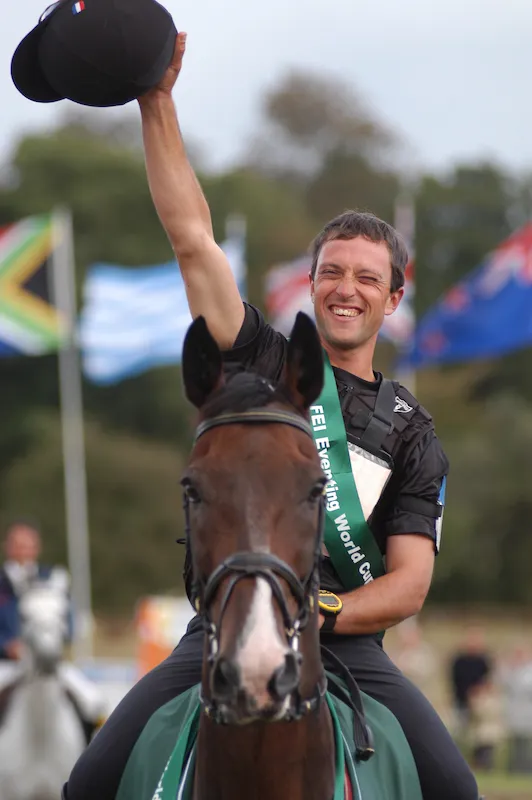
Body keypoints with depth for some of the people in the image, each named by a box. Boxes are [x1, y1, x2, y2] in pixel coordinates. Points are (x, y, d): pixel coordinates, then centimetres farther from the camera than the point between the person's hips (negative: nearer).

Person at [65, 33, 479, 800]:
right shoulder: (263, 364, 13)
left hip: (348, 644, 0)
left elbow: (409, 584, 4)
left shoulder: (411, 432, 13)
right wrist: (158, 103, 1)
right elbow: (191, 236, 6)